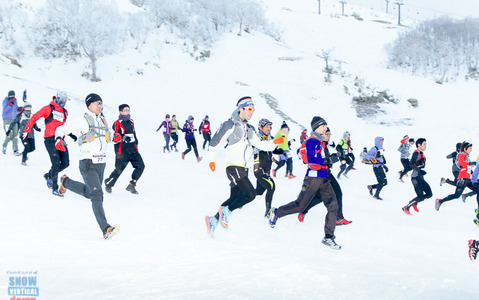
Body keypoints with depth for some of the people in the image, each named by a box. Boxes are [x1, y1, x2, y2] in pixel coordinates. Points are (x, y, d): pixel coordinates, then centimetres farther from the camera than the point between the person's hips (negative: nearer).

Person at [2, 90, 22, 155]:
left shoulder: (15, 101, 12)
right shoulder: (5, 101, -6)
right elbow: (5, 110, -19)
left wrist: (19, 109, 1)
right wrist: (10, 104, -28)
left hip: (14, 120, 6)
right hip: (7, 119, -6)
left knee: (15, 135, 0)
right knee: (9, 134, -14)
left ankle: (15, 150, 0)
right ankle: (4, 147, 9)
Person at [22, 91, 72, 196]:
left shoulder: (64, 112, 16)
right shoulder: (49, 109, -2)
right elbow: (34, 117, -3)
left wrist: (70, 135, 25)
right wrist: (27, 130, -7)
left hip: (60, 139, 6)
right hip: (50, 139, -6)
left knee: (65, 163, 0)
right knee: (56, 163, -13)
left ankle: (49, 175, 26)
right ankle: (54, 188, -2)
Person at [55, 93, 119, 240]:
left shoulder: (103, 120, 15)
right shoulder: (82, 120, -4)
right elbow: (61, 129, 0)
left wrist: (114, 138, 8)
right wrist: (59, 139, -20)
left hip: (101, 163, 7)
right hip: (88, 163, -7)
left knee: (89, 192, 19)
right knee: (97, 195, -16)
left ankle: (66, 182, 42)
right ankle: (105, 229, -19)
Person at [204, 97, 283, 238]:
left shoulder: (249, 129, 17)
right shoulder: (230, 125, -7)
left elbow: (260, 144, 20)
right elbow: (215, 141, -3)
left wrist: (273, 143, 4)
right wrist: (212, 160, 1)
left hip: (243, 168, 8)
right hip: (233, 166, -8)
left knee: (235, 198, 7)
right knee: (250, 194, -18)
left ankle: (214, 219, 17)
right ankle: (226, 210, -4)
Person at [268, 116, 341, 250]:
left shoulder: (321, 142, 19)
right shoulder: (311, 141, -10)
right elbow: (313, 162, -19)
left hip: (323, 179, 8)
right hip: (313, 178, -8)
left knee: (333, 205, -6)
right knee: (300, 205, 0)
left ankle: (328, 237, -1)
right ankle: (276, 213, 26)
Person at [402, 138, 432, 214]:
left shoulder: (422, 153, 14)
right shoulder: (416, 153, -14)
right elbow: (411, 164, -26)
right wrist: (419, 170, -36)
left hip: (421, 178, 9)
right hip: (416, 178, -9)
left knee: (429, 194, 3)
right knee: (421, 197, -13)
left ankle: (414, 203, 20)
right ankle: (406, 208, 0)